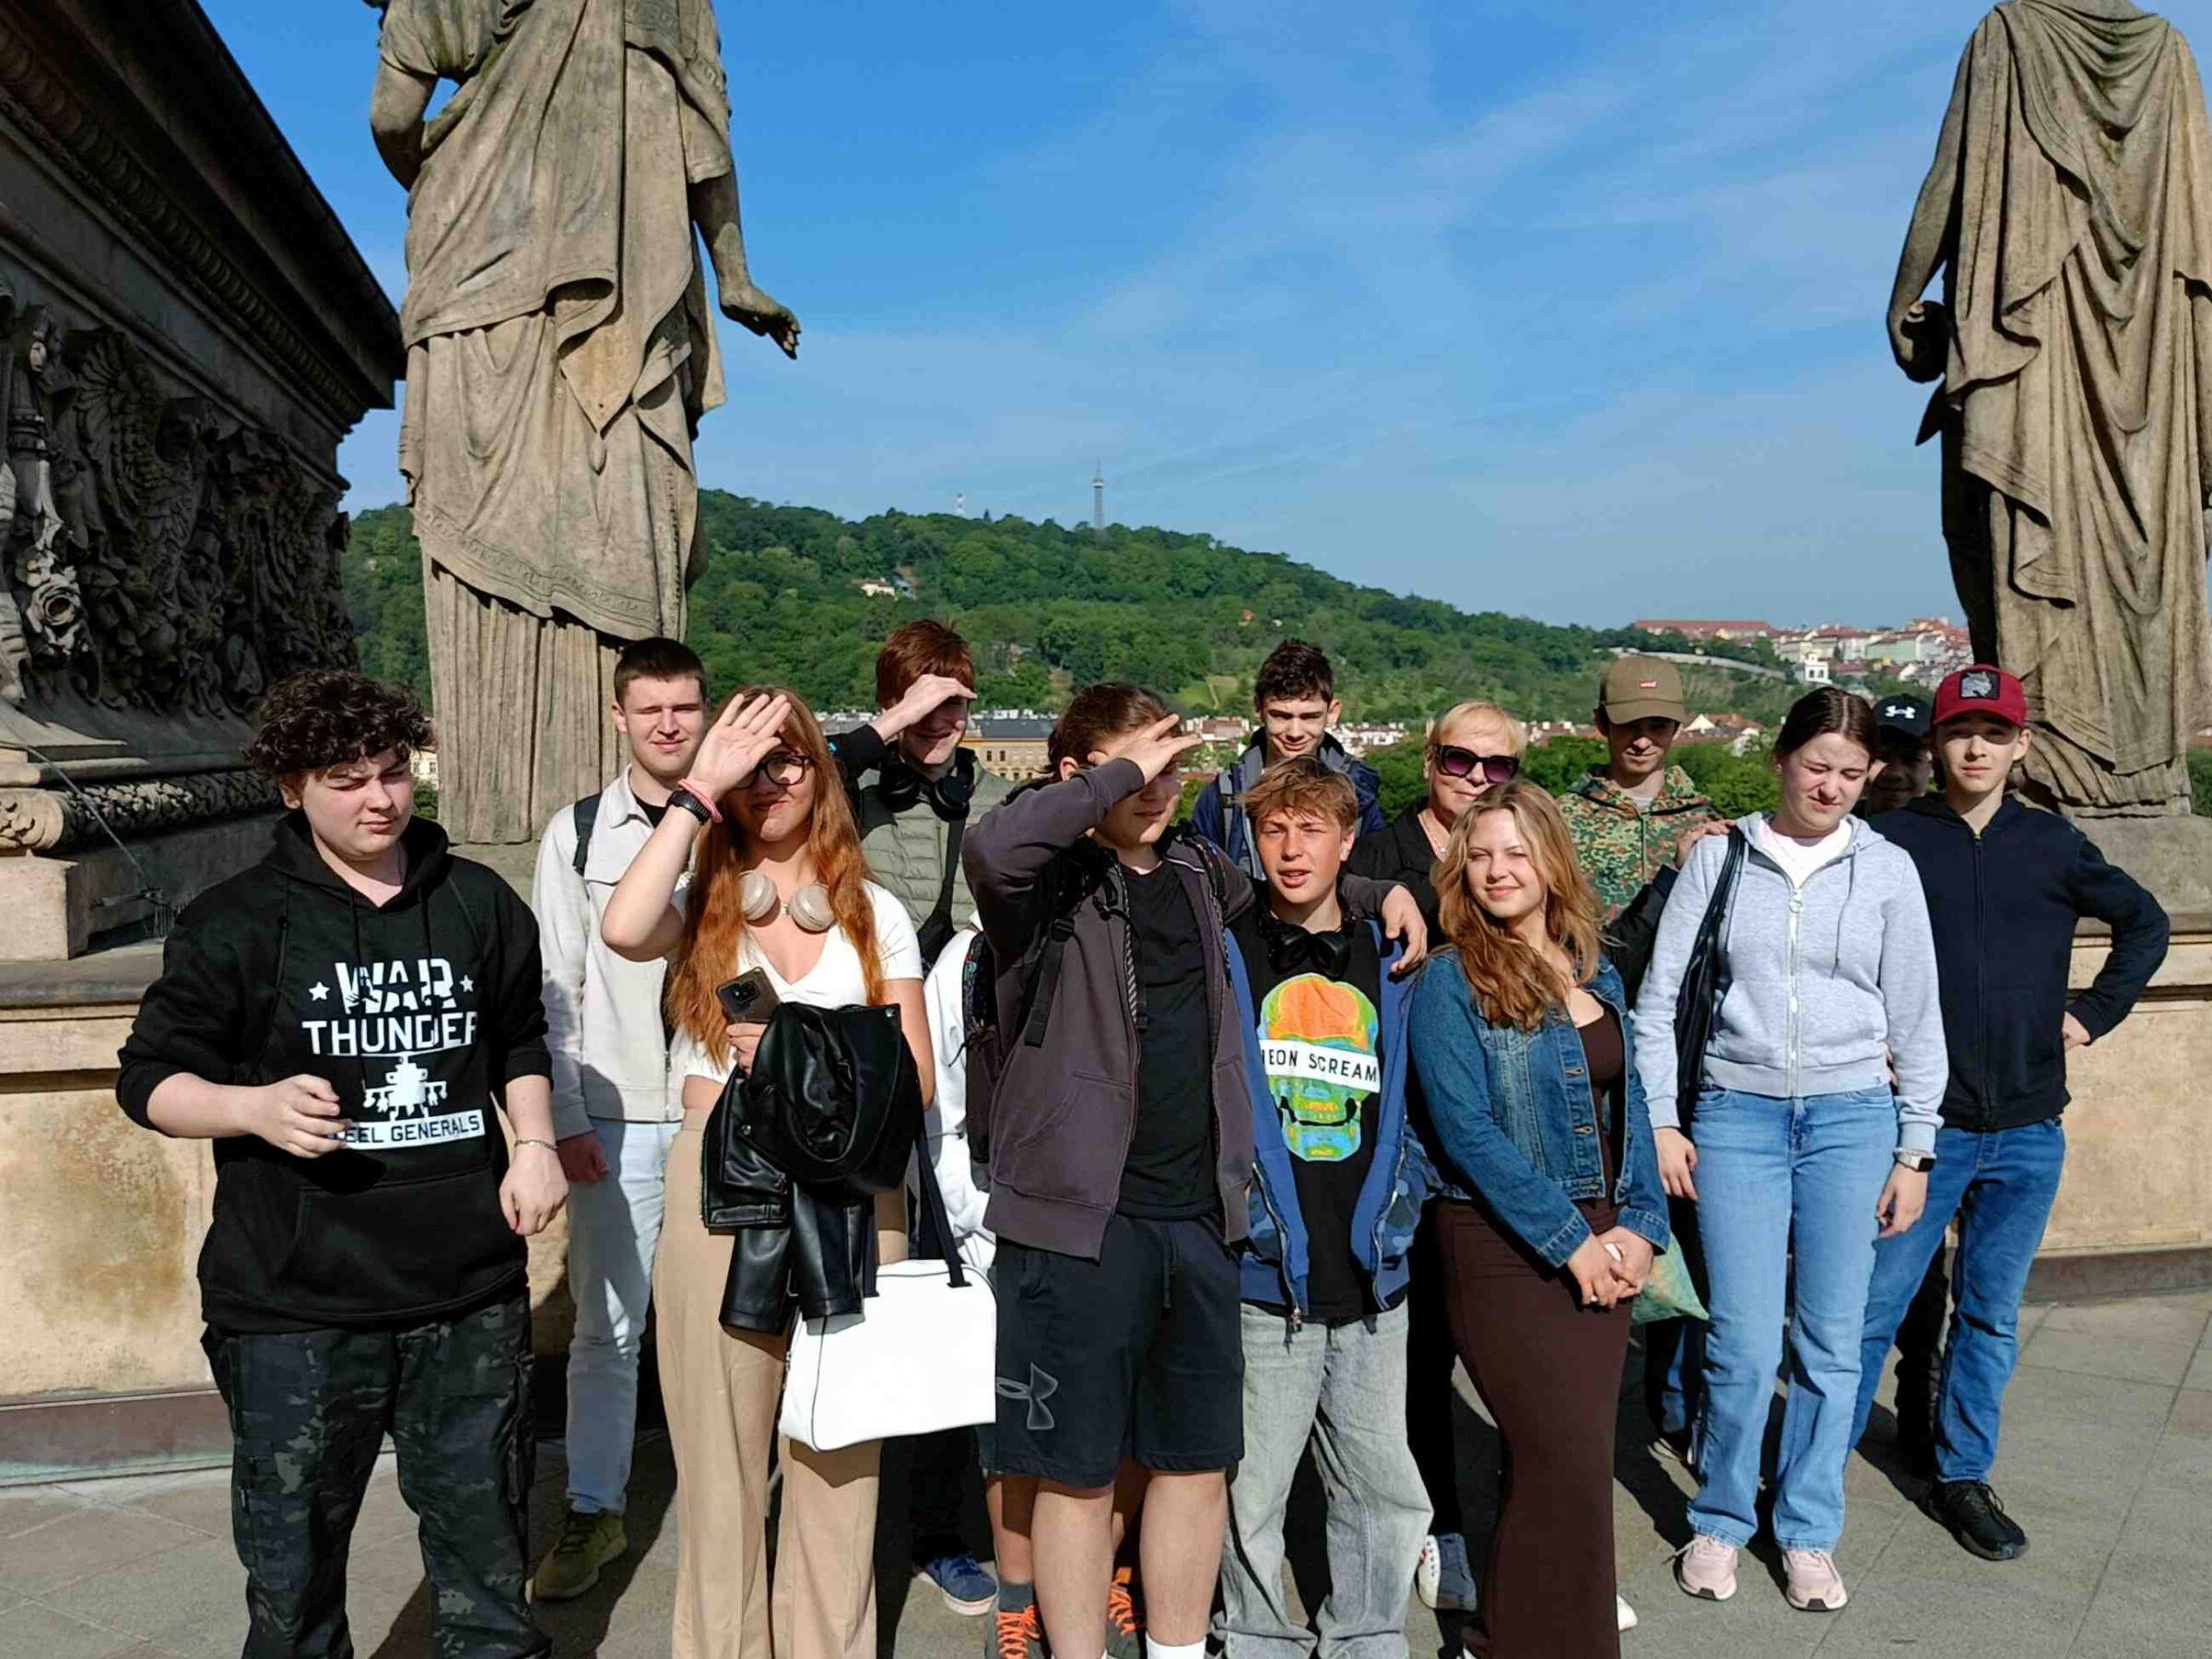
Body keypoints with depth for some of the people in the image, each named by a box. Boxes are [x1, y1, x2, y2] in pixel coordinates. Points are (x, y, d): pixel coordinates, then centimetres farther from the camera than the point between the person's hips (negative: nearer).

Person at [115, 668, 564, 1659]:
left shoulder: (480, 904, 7)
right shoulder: (234, 923, -3)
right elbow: (150, 1080, 1)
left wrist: (535, 1144, 4)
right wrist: (256, 1108, -18)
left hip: (471, 1295, 3)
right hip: (298, 1307, -2)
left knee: (485, 1534, 15)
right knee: (294, 1556, 10)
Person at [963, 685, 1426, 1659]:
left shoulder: (1195, 869, 12)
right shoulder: (1052, 881, -8)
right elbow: (992, 846, -33)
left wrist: (1376, 893, 20)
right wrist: (1116, 775, -22)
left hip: (1199, 1215, 6)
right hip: (1082, 1218, -6)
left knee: (1197, 1461, 16)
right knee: (1080, 1471, 7)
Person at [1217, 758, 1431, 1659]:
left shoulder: (1388, 963, 10)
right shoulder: (1221, 958, -1)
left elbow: (1414, 1103, 16)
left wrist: (1402, 1205, 8)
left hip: (1371, 1279, 3)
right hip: (1263, 1280, -3)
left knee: (1386, 1489, 12)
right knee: (1253, 1491, 6)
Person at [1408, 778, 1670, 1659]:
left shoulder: (1596, 973, 11)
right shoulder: (1450, 981, -8)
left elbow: (1627, 1106, 11)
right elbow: (1468, 1129, -15)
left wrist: (1639, 1226, -3)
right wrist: (1572, 1241, -15)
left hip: (1602, 1247, 6)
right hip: (1506, 1251, -6)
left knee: (1562, 1452, 10)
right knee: (1571, 1461, -9)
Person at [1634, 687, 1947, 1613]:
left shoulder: (1888, 870, 5)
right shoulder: (1719, 858, 2)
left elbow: (1915, 1019, 8)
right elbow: (1659, 998, 3)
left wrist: (1914, 1151, 6)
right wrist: (1659, 1121, -1)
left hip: (1852, 1118, 1)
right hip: (1736, 1116, -1)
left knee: (1831, 1343, 6)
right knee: (1743, 1344, -3)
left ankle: (1808, 1532, 23)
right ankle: (1720, 1520, 18)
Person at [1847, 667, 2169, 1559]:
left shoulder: (2053, 843, 6)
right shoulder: (1894, 841, -4)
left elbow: (2145, 923, 21)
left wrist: (2096, 1010, 11)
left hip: (2029, 1129, 3)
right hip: (1923, 1122, -3)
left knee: (1992, 1317, 13)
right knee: (1872, 1308, 0)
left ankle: (1962, 1478, 27)